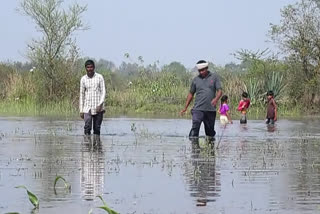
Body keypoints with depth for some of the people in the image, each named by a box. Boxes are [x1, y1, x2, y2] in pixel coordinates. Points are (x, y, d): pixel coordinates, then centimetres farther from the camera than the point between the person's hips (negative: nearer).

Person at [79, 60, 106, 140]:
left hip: (98, 107, -1)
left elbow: (103, 91, -1)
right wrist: (81, 110, 9)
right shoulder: (83, 79, 5)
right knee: (87, 127, -12)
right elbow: (82, 94, 11)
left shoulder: (99, 77, 0)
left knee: (97, 128, 3)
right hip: (87, 108, 1)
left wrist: (100, 104, -15)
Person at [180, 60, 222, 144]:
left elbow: (219, 90, -2)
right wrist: (185, 108, 16)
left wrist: (216, 99, -24)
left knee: (210, 129, 9)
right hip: (198, 109, 0)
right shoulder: (196, 79, 8)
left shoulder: (214, 77, 4)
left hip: (211, 109, 0)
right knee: (195, 127, -17)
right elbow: (191, 93, 17)